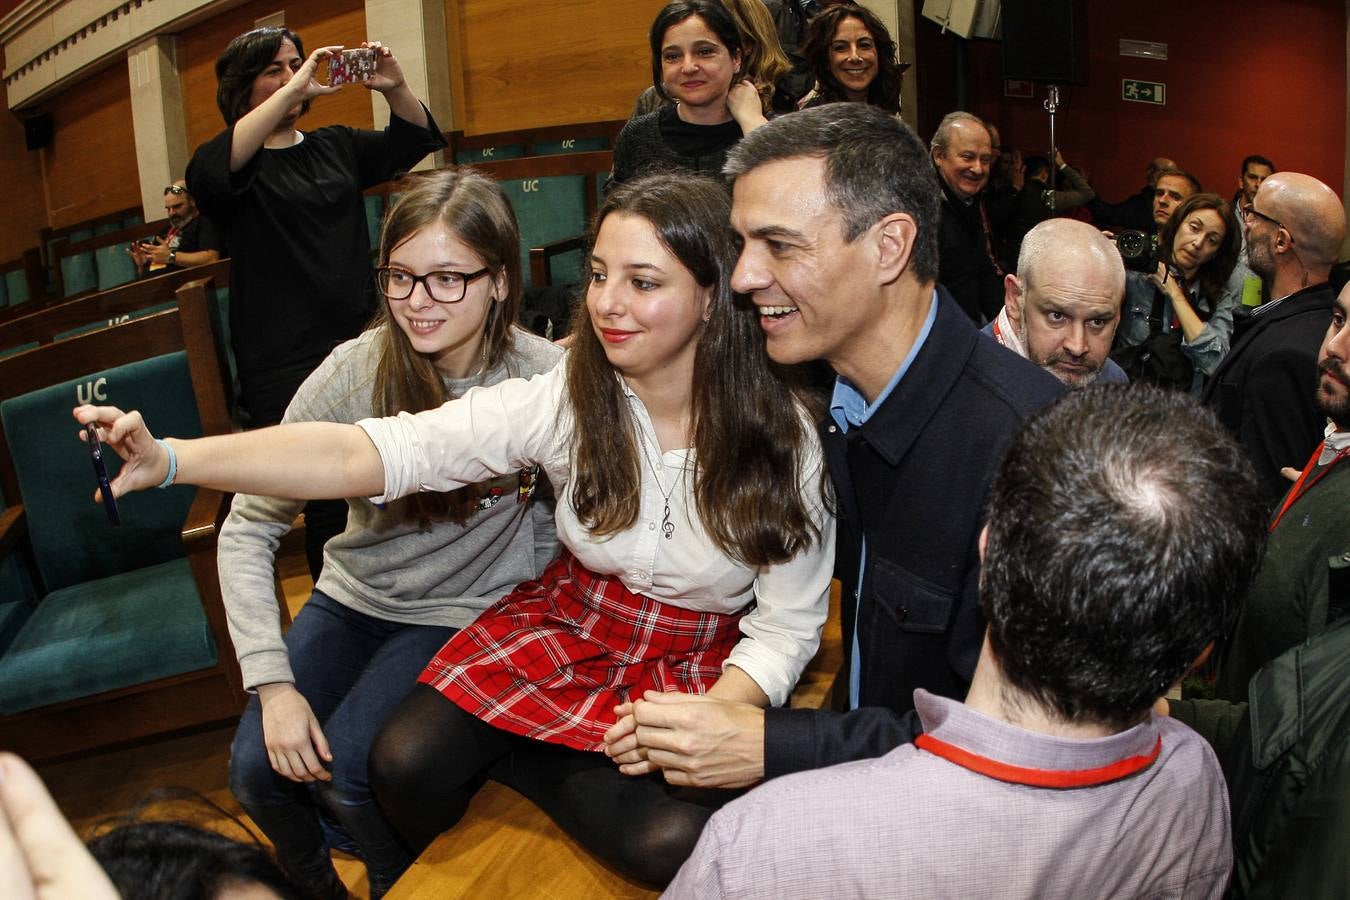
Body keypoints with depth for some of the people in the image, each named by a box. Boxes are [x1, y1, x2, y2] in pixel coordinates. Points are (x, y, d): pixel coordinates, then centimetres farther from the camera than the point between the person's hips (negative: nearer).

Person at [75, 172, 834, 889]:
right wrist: (172, 459, -35)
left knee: (672, 842, -29)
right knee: (408, 762, -19)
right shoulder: (564, 400, -14)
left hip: (703, 669, -1)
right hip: (562, 632, 2)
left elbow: (788, 627, -9)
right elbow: (371, 453, -23)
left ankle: (509, 752, 1)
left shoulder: (783, 438, -15)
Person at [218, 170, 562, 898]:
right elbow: (249, 529, -12)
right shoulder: (355, 372, -17)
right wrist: (273, 682, -18)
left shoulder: (543, 377, -19)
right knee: (255, 770, -11)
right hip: (353, 597, 3)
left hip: (463, 613, -2)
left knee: (346, 771, -20)